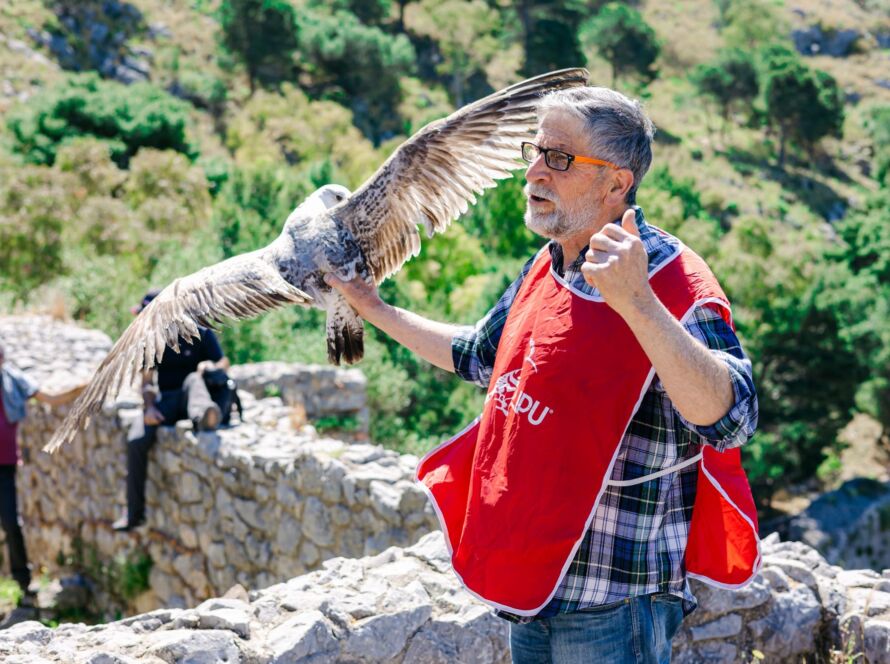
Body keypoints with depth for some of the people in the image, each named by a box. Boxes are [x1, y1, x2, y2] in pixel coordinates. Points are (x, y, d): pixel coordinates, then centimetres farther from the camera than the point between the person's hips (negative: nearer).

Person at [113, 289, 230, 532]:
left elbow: (224, 364, -4)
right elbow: (147, 381, 8)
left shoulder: (200, 332, 0)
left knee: (193, 379, -37)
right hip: (165, 400, 3)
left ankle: (203, 418, -72)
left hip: (192, 396, -2)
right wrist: (149, 407, -10)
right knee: (136, 440, -24)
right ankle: (134, 513, -19)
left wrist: (211, 366, -28)